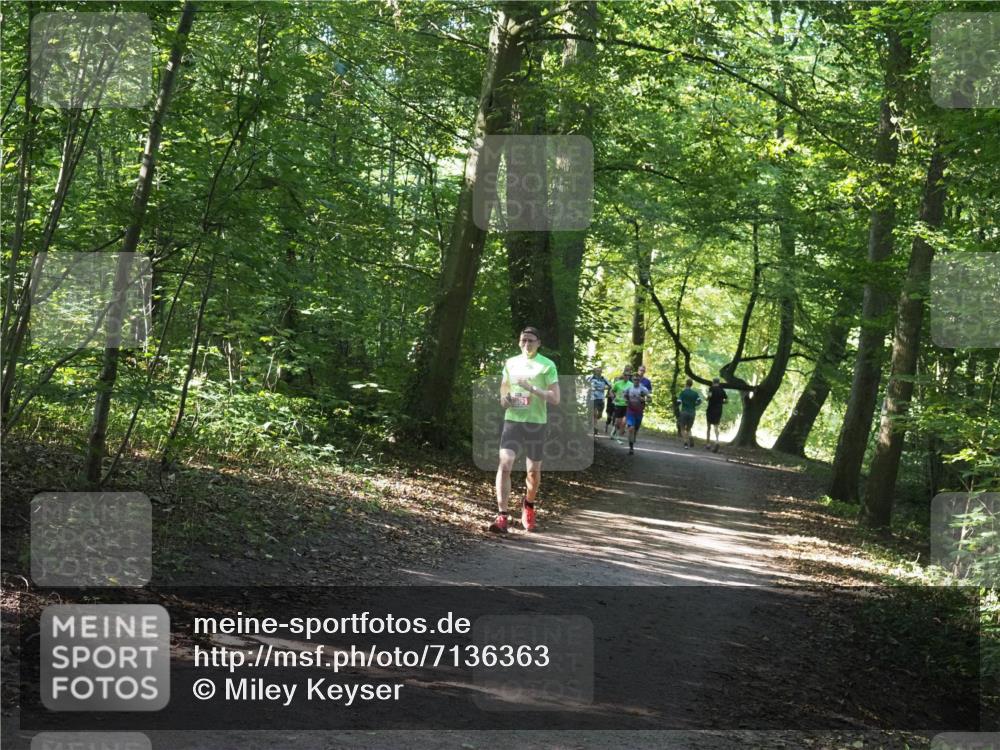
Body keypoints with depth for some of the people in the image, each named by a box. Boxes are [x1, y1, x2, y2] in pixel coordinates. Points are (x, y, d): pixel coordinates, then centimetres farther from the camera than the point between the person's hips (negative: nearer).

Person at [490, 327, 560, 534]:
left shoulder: (547, 366, -4)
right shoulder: (510, 363, 8)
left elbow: (555, 399, -10)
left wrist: (532, 388, -21)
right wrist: (504, 399, -2)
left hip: (536, 423, -2)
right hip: (512, 421, 2)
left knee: (534, 471, 10)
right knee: (504, 464, -16)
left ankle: (529, 505, 40)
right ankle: (502, 516, -18)